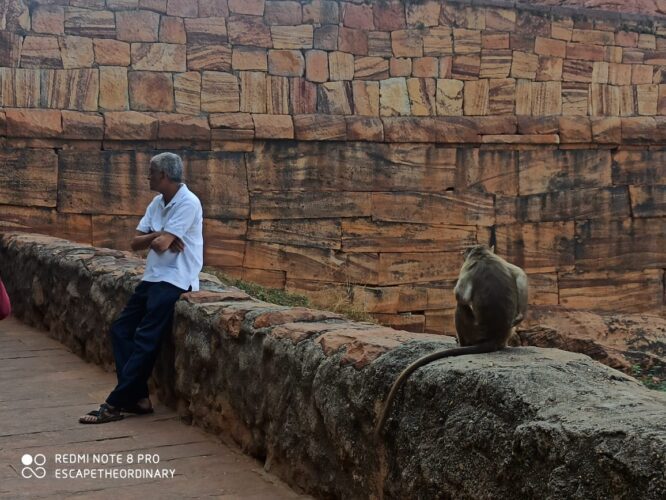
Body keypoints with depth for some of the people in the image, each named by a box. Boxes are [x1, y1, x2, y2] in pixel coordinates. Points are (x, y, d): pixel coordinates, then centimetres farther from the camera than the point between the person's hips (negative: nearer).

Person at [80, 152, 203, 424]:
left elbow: (160, 245, -21)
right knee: (121, 330, 4)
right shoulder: (157, 202, 13)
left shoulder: (188, 203, -15)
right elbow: (135, 244, 7)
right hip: (153, 277, 9)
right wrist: (158, 235, -11)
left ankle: (115, 404, -10)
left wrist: (152, 237, 0)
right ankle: (137, 397, 2)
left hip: (174, 281, -9)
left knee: (145, 340, -13)